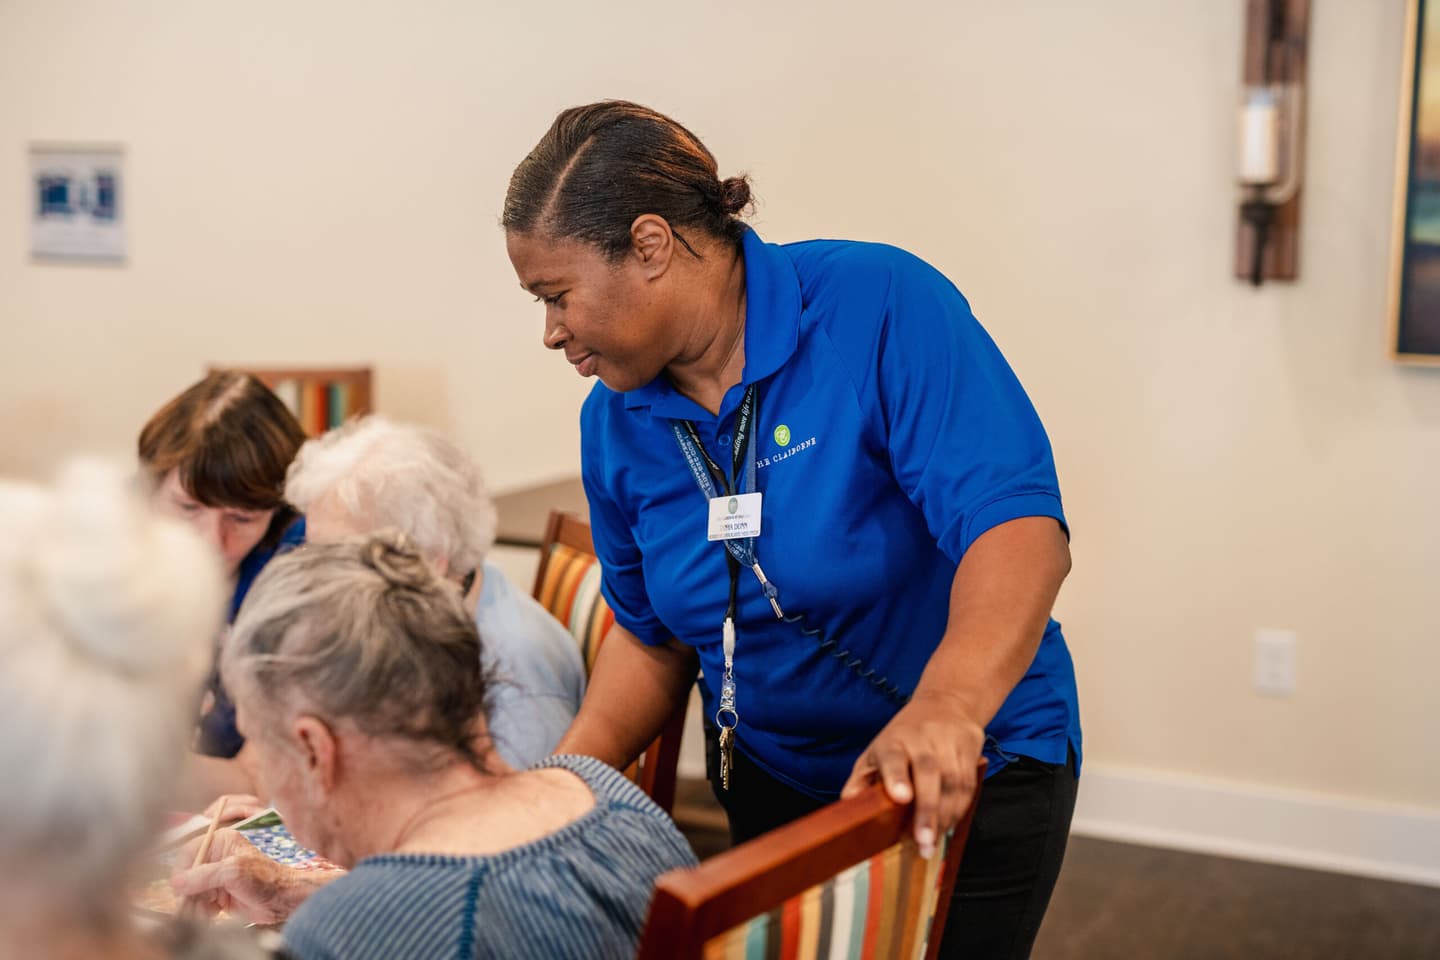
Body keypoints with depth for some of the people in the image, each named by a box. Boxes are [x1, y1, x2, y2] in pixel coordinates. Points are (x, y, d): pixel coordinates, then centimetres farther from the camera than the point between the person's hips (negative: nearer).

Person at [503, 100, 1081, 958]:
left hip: (973, 782, -5)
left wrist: (948, 706, -47)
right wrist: (564, 777, -9)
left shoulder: (881, 306, -23)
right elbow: (653, 631, 6)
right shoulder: (614, 421, -5)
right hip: (770, 782, 5)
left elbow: (1018, 523, -31)